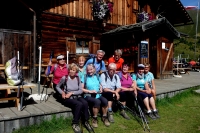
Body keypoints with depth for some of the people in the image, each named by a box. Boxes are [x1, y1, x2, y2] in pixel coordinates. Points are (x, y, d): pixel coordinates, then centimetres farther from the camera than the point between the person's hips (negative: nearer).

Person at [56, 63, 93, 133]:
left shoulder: (78, 78, 5)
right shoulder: (65, 78, -5)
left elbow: (81, 90, 1)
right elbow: (57, 87, 8)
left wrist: (71, 93, -12)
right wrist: (62, 92, -10)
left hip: (77, 96, 3)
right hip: (68, 98, -3)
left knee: (85, 103, -30)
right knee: (79, 104, -34)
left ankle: (86, 122, -11)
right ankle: (75, 124, -17)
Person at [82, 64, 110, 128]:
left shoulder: (97, 76, 13)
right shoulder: (84, 77, -1)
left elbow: (100, 84, 25)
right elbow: (81, 89, -4)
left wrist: (101, 88, 3)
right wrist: (90, 91, -13)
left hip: (98, 95, 4)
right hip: (89, 95, -4)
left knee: (105, 101, -26)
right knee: (97, 102, -34)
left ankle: (104, 117, -4)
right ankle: (94, 119, -12)